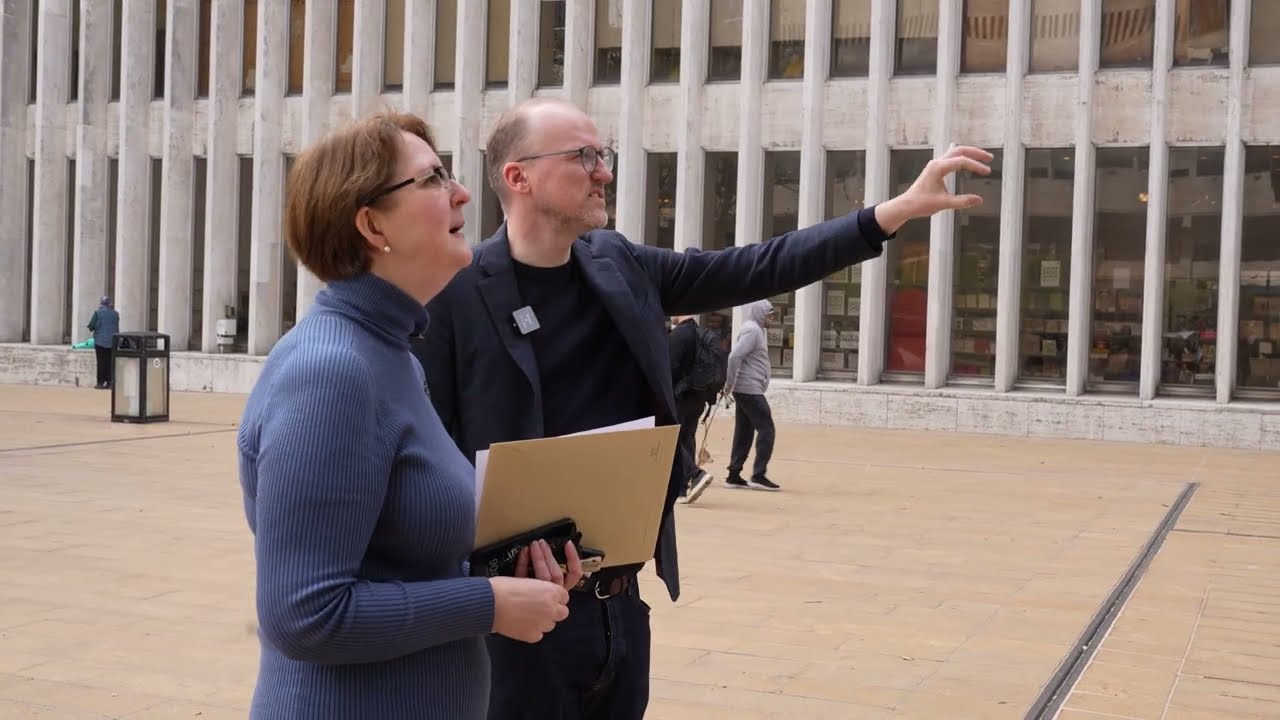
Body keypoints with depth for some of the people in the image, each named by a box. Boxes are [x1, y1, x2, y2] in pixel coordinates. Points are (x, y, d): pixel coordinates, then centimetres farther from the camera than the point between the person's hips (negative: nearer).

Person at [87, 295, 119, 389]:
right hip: (112, 342, 3)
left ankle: (101, 382, 0)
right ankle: (109, 382, 4)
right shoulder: (115, 314, 4)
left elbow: (91, 326, -8)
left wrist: (93, 328, 11)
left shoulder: (98, 313, -8)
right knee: (110, 362, 6)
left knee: (101, 362, 1)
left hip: (100, 341, -3)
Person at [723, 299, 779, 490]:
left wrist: (730, 383, 13)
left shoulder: (756, 330, 17)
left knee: (744, 433, 10)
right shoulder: (752, 330, -13)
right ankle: (758, 475, -7)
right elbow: (735, 356, -22)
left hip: (746, 390, 10)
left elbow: (736, 356, 20)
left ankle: (734, 475, 12)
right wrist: (730, 384, -17)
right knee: (766, 429, -7)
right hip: (750, 389, -10)